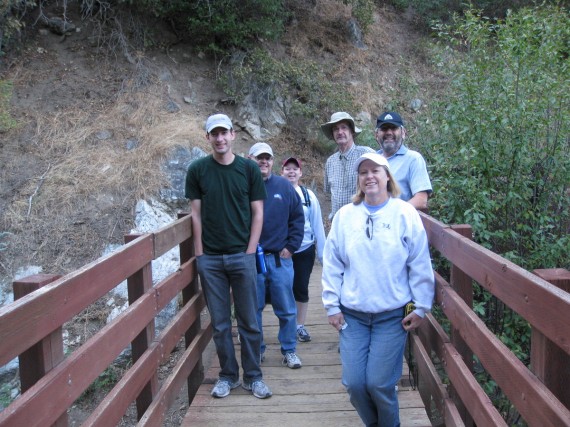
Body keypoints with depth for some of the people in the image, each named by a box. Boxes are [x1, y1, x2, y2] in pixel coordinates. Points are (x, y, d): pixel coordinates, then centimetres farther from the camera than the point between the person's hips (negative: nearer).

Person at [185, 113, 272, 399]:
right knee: (220, 322, 9)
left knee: (249, 320, 6)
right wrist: (199, 253, -2)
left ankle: (252, 376, 20)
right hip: (210, 258, 1)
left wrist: (250, 251, -5)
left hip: (242, 256, 0)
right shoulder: (197, 170, 2)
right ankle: (228, 375, 23)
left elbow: (257, 213, 2)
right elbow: (196, 214, 3)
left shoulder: (249, 169, 1)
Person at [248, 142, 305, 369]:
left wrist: (291, 246, 1)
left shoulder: (284, 186, 5)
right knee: (253, 309, 10)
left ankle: (289, 350, 23)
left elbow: (297, 218, 8)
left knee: (287, 309, 7)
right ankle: (257, 350, 26)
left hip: (280, 258, 1)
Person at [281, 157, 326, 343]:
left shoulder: (308, 195, -2)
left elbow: (317, 224, 2)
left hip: (305, 251, 1)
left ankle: (300, 326, 25)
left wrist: (322, 252, 2)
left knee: (301, 288, 10)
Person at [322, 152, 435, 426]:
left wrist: (421, 307, -2)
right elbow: (332, 265, 4)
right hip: (352, 315, 2)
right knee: (354, 383, 2)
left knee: (379, 383, -3)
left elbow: (420, 266, -2)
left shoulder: (405, 214, -4)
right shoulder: (344, 215, 1)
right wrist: (332, 305, 3)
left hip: (392, 316, -2)